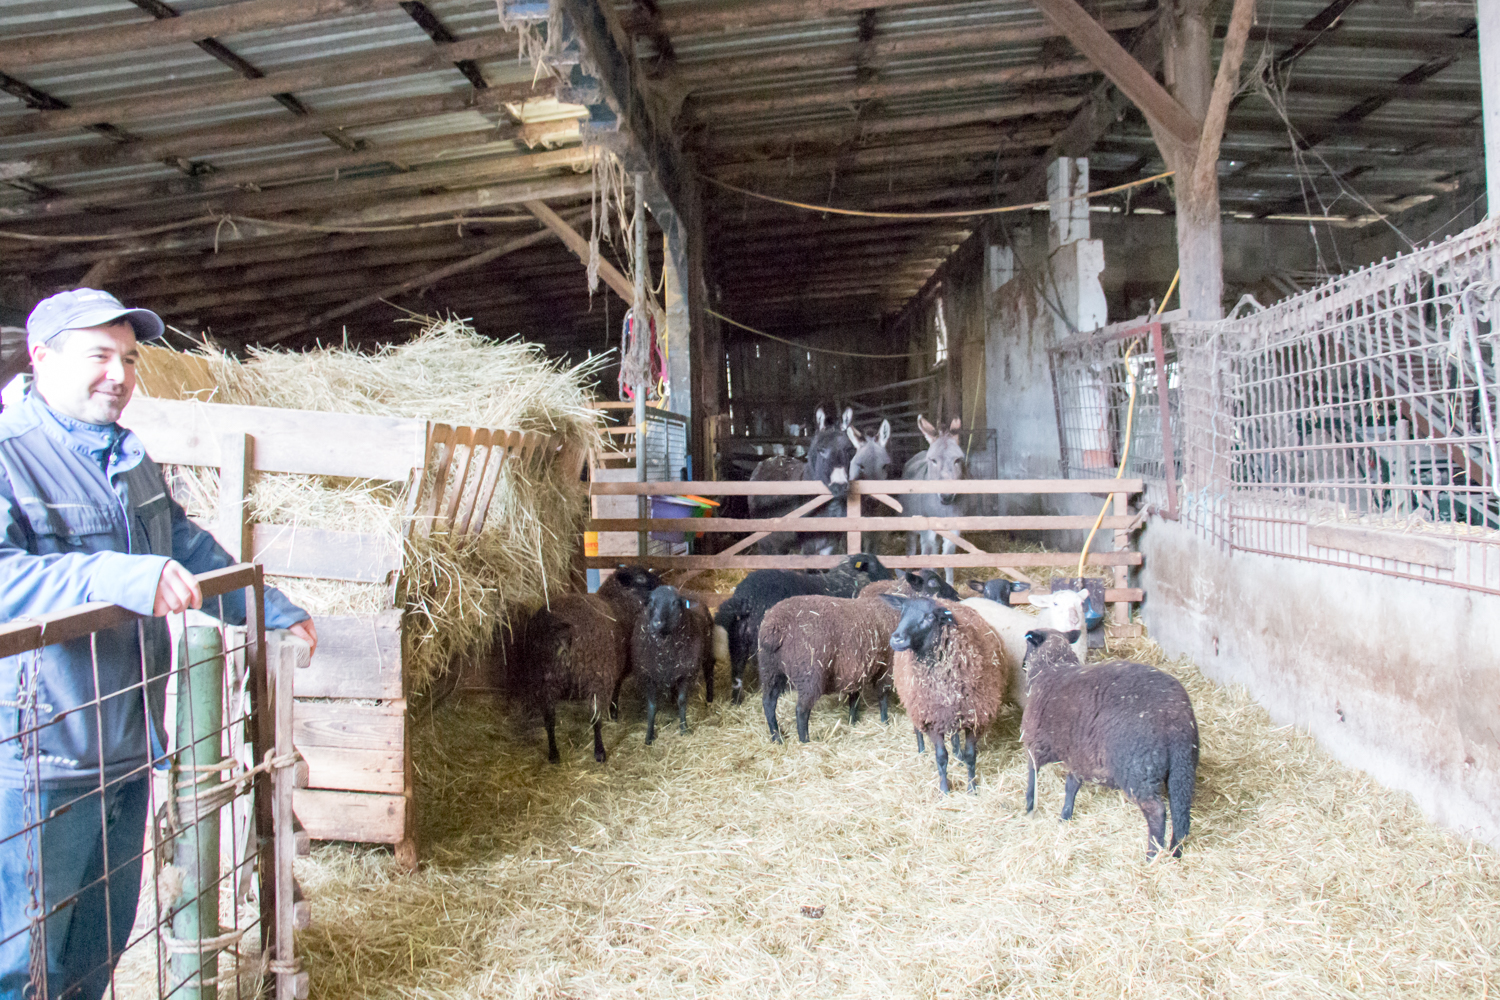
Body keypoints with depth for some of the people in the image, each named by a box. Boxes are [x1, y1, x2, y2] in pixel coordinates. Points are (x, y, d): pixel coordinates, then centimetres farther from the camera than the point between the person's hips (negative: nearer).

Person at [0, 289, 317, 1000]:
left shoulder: (130, 460, 12)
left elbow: (191, 549, 25)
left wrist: (276, 613, 29)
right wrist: (119, 577, -39)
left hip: (127, 750, 8)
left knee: (102, 943, 21)